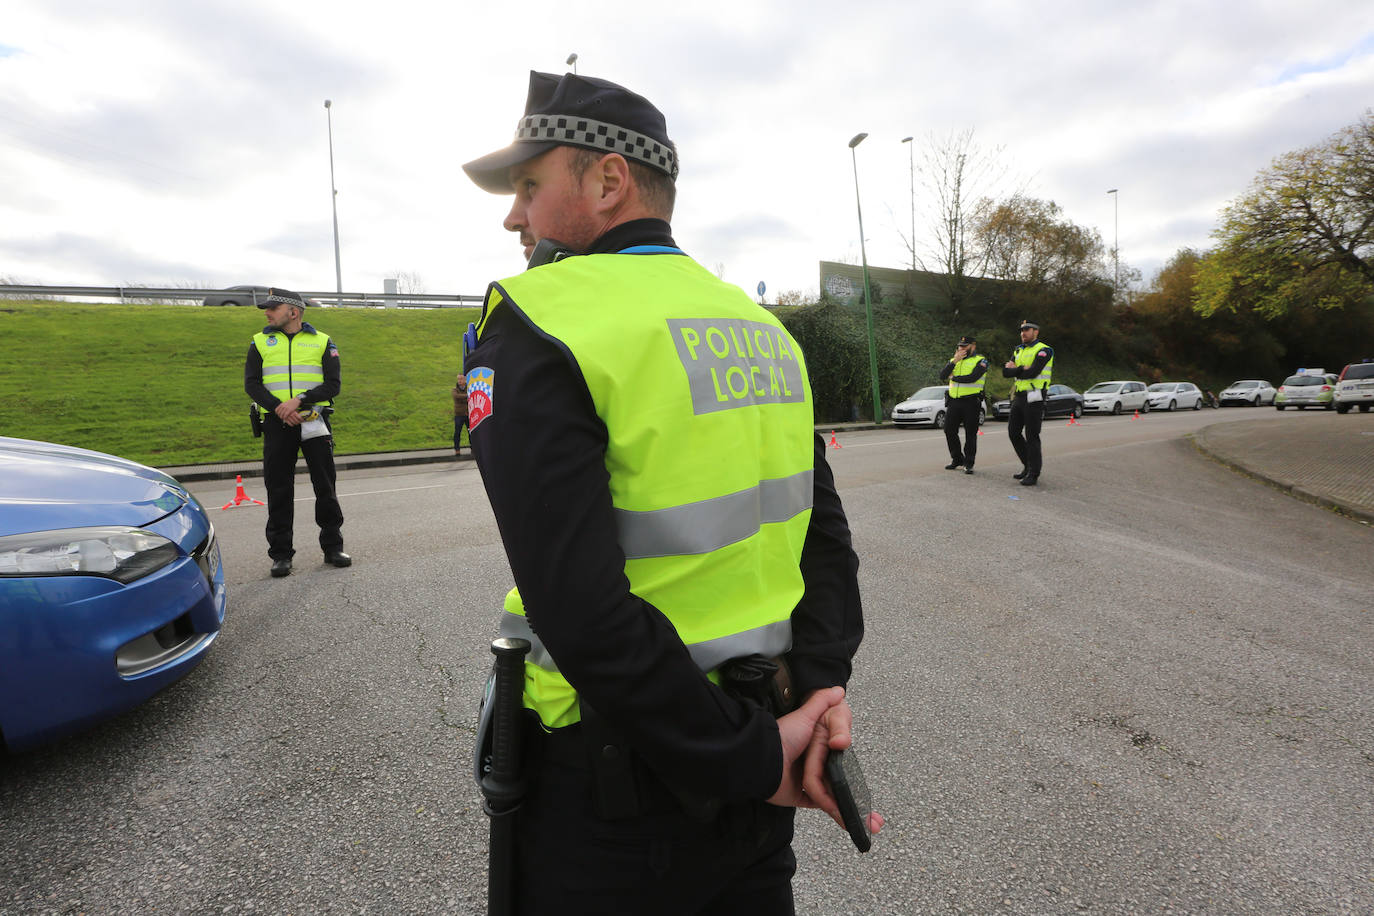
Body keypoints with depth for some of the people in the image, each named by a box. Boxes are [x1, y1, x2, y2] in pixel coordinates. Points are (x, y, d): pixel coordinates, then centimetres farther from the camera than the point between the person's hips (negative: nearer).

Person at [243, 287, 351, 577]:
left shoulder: (322, 342, 8)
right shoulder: (260, 342, 12)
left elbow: (332, 385, -2)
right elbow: (252, 384, 3)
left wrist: (299, 400, -16)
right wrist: (278, 407, -14)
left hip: (315, 420, -1)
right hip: (277, 423, 1)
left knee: (325, 487, 3)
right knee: (279, 490, 2)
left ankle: (333, 547, 14)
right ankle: (281, 555, 10)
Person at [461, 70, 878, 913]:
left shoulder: (533, 326, -17)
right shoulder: (764, 326, 4)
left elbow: (584, 614, -25)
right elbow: (827, 536, 2)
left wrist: (752, 762, -17)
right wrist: (822, 686, -6)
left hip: (617, 789, -5)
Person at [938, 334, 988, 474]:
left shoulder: (980, 361, -1)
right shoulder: (953, 360, 15)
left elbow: (972, 377, -17)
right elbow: (942, 376, -1)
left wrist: (954, 378, -5)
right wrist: (954, 361, -10)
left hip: (971, 402, -5)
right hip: (953, 401, 5)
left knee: (970, 434, -1)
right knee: (949, 431, 6)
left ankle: (968, 464, 6)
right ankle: (957, 460, 21)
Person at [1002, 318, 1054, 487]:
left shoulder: (1043, 350, -7)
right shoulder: (1018, 351, 15)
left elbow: (1033, 372, -22)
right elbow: (1006, 372, 2)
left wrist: (1015, 370, -7)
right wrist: (1022, 369, -15)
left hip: (1034, 398, -8)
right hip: (1019, 397, 8)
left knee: (1032, 436, -5)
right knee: (1013, 433, 10)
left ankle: (1034, 475, 2)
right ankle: (1028, 465, 25)